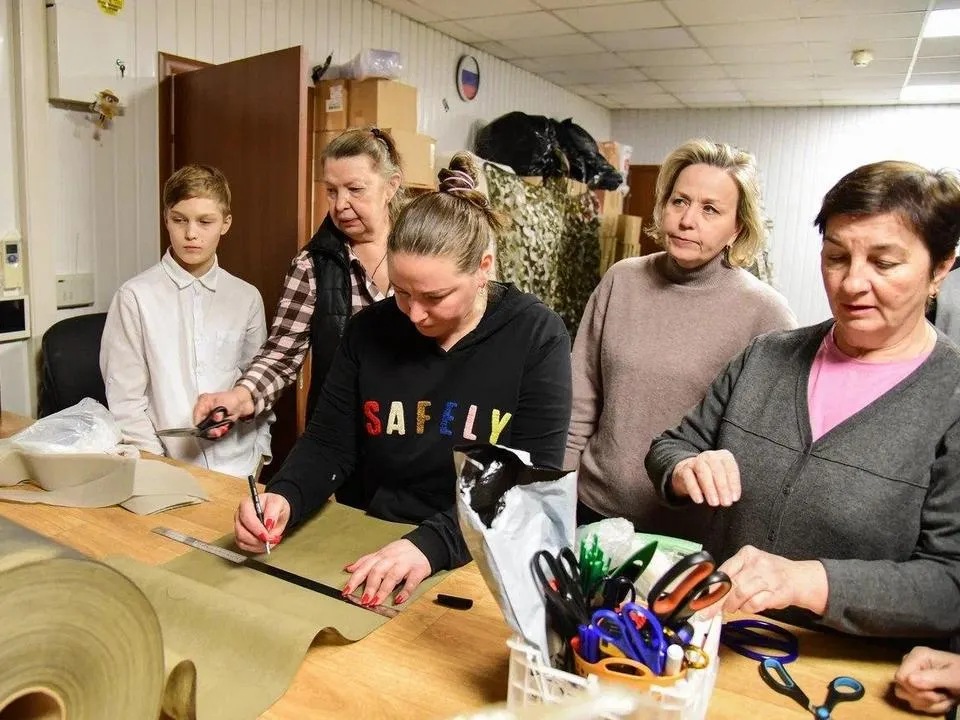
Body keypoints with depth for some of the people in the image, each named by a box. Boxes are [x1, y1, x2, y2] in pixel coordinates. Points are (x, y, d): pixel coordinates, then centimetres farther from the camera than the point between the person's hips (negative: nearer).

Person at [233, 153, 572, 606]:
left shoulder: (535, 336, -10)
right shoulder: (370, 330, -1)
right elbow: (328, 443, 3)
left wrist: (431, 544, -28)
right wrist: (284, 498, -17)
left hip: (486, 564, -1)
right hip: (374, 549, 2)